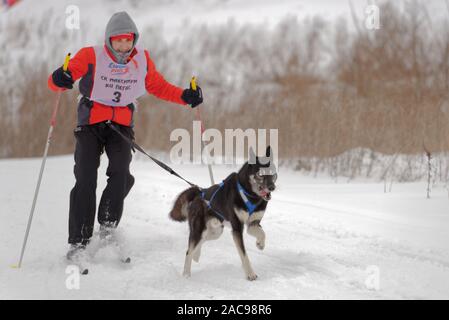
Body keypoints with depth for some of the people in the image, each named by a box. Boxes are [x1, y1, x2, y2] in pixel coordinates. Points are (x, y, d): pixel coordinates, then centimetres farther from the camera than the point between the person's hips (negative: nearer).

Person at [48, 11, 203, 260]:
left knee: (120, 174, -22)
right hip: (91, 123, -2)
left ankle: (107, 228, -13)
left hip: (122, 125, 2)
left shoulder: (142, 59, 1)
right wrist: (60, 79, -39)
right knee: (85, 180, -11)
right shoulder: (91, 56, -11)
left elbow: (158, 86, 17)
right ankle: (79, 240, -7)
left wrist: (185, 96, 2)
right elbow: (55, 81, -14)